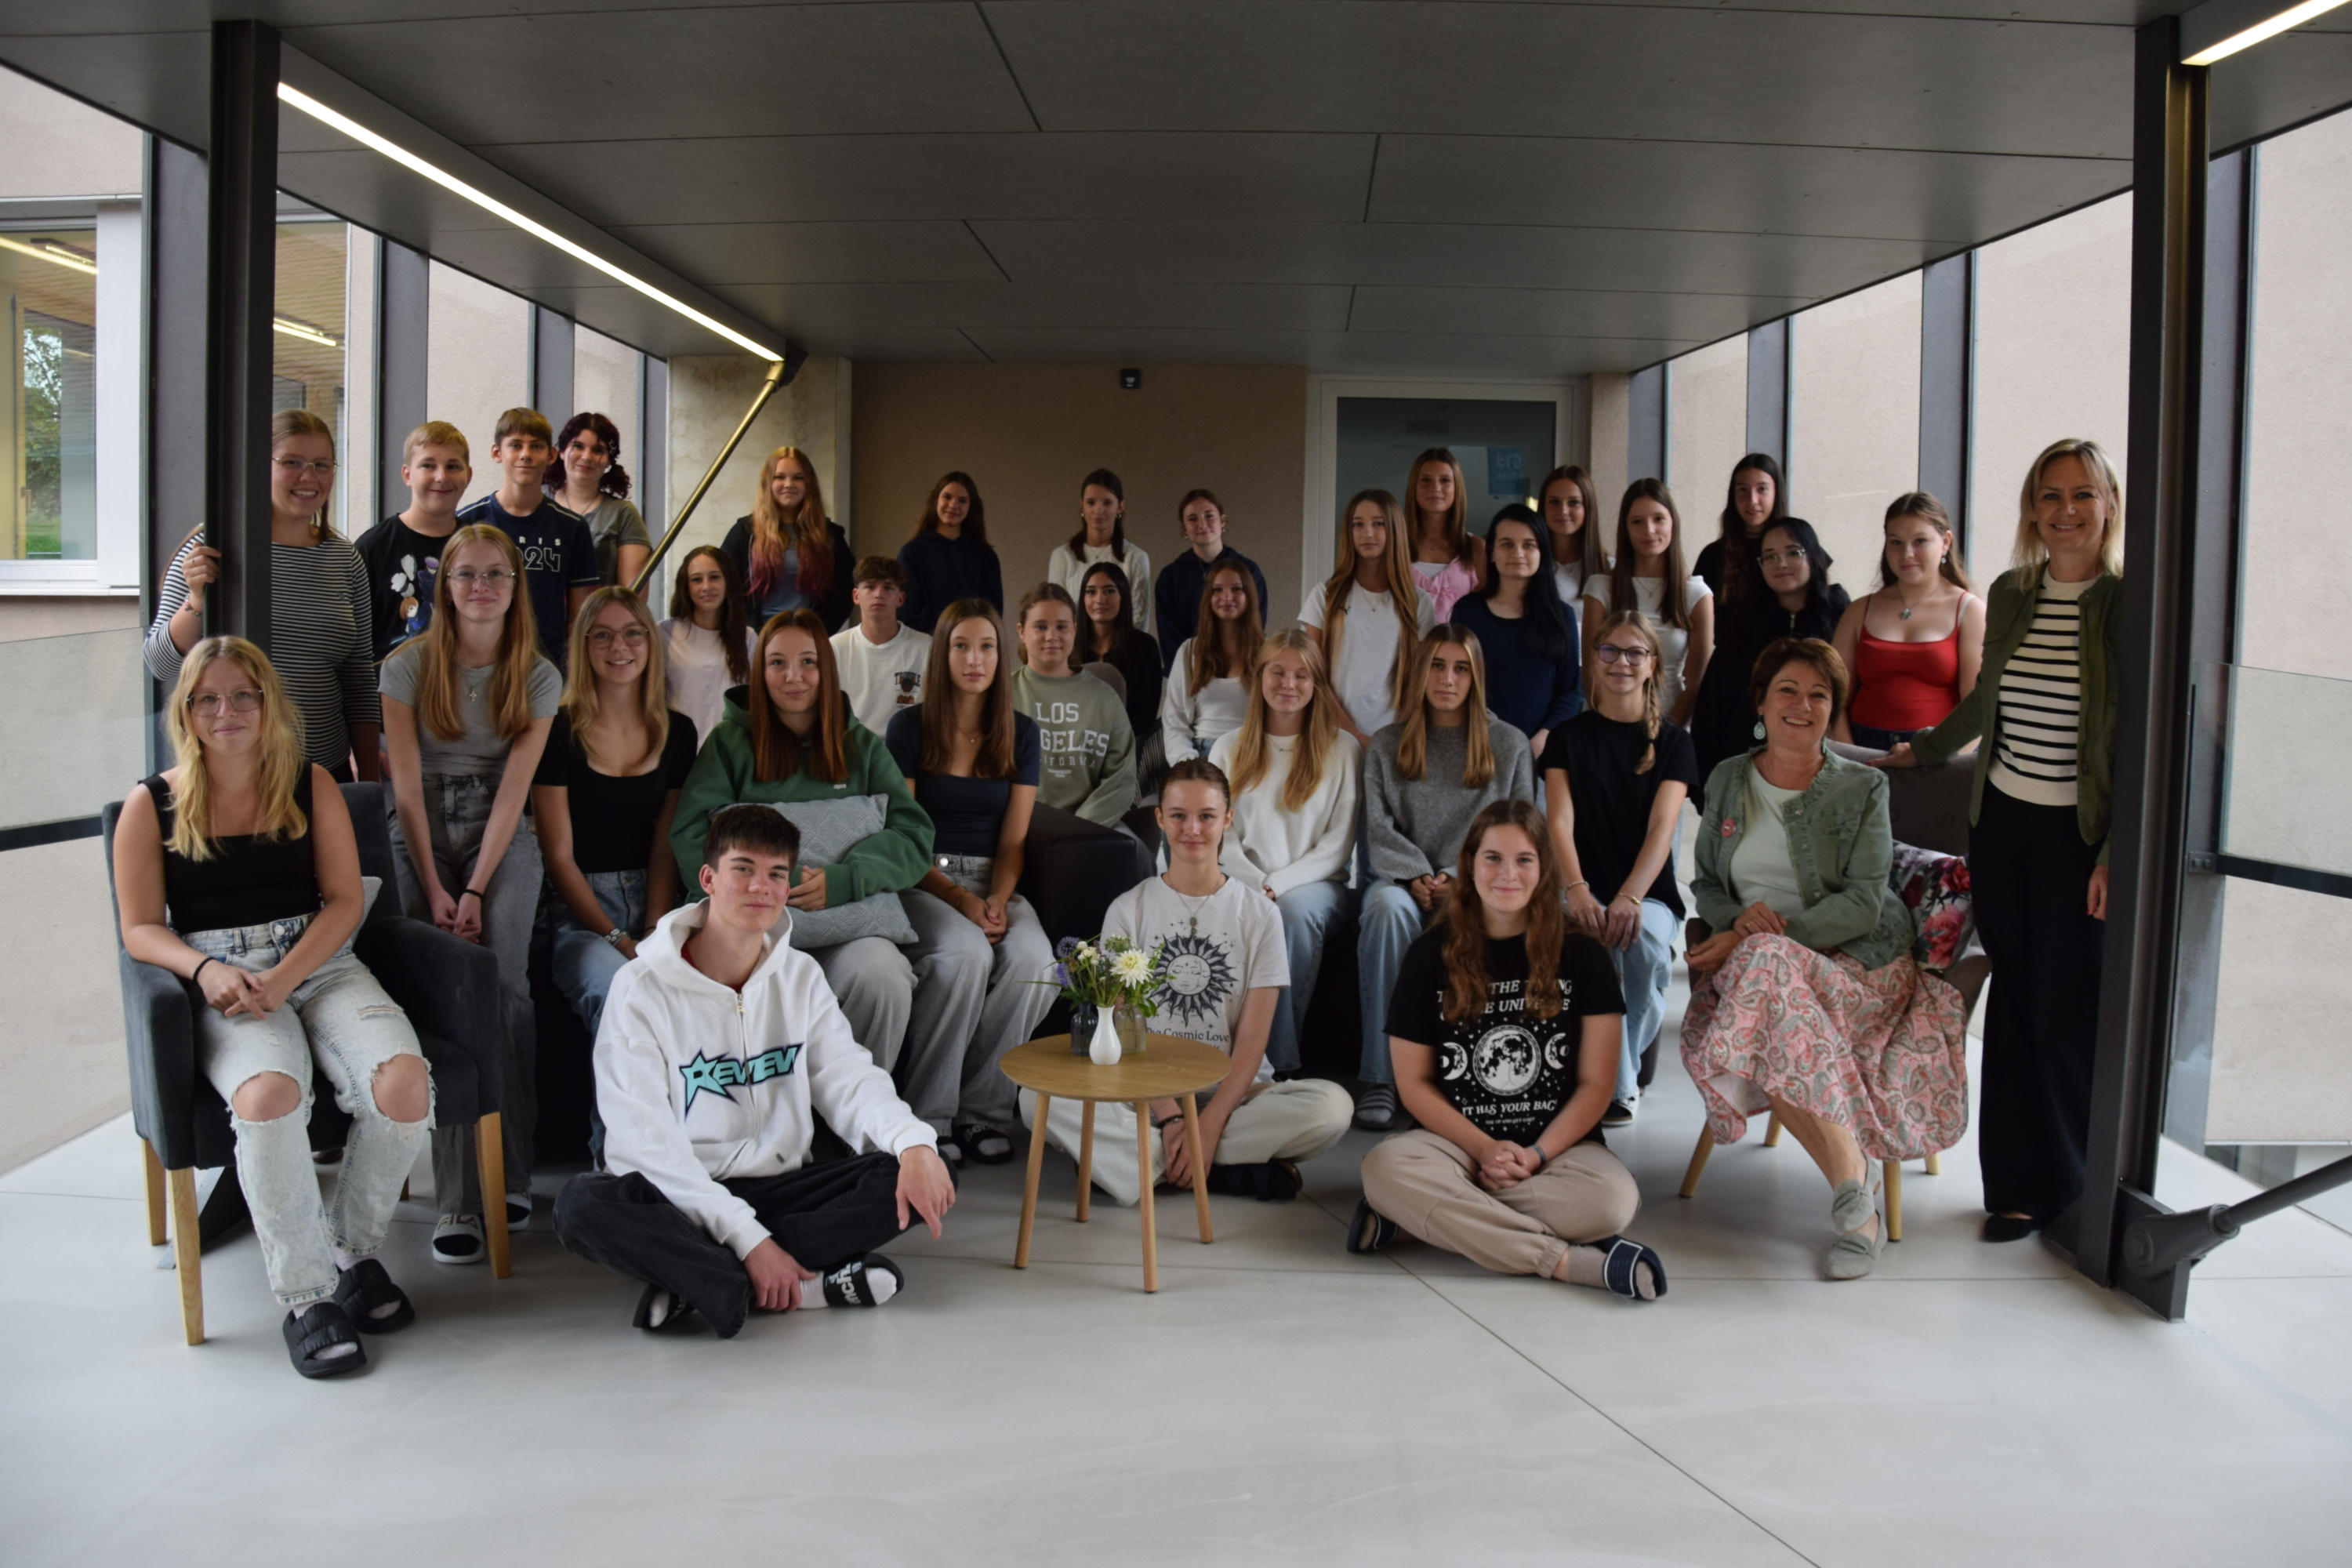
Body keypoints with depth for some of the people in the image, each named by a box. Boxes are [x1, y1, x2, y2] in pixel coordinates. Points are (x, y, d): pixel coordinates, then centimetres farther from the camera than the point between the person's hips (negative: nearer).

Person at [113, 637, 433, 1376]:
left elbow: (345, 900, 5)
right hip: (222, 987, -2)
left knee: (404, 1084, -27)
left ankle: (353, 1250, 0)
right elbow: (141, 929, 6)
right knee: (268, 1096, -35)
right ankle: (304, 1295, -20)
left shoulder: (312, 786, 12)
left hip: (320, 965, 2)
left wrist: (285, 977, -11)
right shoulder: (151, 806, 9)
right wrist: (206, 971, -16)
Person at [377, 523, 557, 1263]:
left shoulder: (537, 677, 4)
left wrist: (477, 888, -13)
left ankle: (510, 1174, -14)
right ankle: (456, 1200, -21)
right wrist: (434, 889, -12)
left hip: (501, 834, 1)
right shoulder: (408, 666, 1)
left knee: (501, 978, -23)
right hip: (420, 833, -1)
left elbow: (514, 791, -3)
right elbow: (407, 787, -4)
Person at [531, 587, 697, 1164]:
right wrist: (615, 938, -13)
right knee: (615, 992, -36)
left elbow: (666, 847, 7)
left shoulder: (677, 733, 12)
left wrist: (655, 935, -9)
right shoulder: (559, 732, 2)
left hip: (655, 905, 3)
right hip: (579, 912, -3)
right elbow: (559, 856, -1)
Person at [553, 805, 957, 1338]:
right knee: (581, 1205, -34)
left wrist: (915, 1144, -24)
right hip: (678, 1197, -4)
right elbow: (648, 1139, -15)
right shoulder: (643, 989, -7)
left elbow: (849, 1080, 0)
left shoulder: (801, 977, 9)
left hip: (777, 1189, 4)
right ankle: (805, 1285, -31)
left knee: (910, 1175, -19)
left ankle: (698, 1284, -23)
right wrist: (747, 1238, -24)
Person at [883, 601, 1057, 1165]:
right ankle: (930, 1114, -20)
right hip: (923, 881, -3)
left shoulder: (1021, 733, 10)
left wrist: (998, 900, -14)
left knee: (1033, 957, -30)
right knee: (968, 952, -34)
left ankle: (983, 1108, -15)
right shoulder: (910, 727, 2)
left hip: (994, 882, 3)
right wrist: (961, 899, -15)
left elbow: (1013, 839, 6)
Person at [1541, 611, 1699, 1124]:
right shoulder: (1569, 736, 11)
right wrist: (1577, 890, -24)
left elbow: (1662, 828, -7)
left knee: (1647, 941, -35)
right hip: (1584, 887, 0)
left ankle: (1612, 1073, -12)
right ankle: (1618, 1082, -22)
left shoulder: (1672, 741, 9)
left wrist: (1629, 898, -26)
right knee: (1592, 941, -36)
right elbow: (1560, 823, -3)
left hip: (1649, 892, 0)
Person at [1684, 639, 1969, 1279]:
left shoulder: (1863, 788, 1)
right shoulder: (1727, 779, 13)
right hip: (1750, 959, 3)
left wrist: (1759, 939, -19)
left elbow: (1863, 904, -9)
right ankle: (1851, 1176, -24)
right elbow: (1706, 882, 15)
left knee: (1765, 970, -37)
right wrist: (1737, 919, -10)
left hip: (1861, 965, -3)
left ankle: (1850, 1176, -29)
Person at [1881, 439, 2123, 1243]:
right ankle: (2021, 1184, 19)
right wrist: (1923, 750, 35)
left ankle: (2069, 1184, 18)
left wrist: (2119, 853, -13)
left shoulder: (2129, 604, -8)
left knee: (2067, 1011, 0)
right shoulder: (2009, 595, 8)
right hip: (2000, 822, 5)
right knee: (2013, 1005, 8)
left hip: (2080, 835, -5)